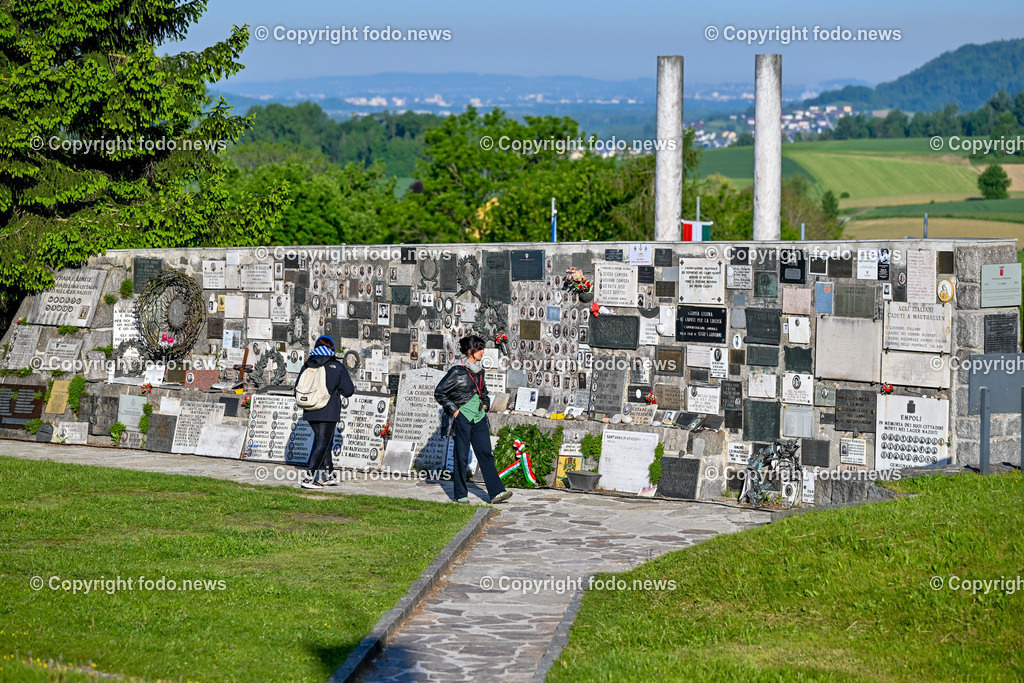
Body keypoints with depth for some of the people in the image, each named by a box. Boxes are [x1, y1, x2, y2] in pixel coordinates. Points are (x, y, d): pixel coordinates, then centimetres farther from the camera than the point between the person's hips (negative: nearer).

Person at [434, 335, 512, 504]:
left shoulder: (479, 370, 10)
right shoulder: (457, 371, -11)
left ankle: (496, 492, -4)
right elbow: (439, 393, -8)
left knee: (486, 454, 0)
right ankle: (461, 495, 12)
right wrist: (453, 410, -9)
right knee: (461, 457, 2)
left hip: (479, 417, 6)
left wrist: (485, 404, 13)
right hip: (462, 418, -6)